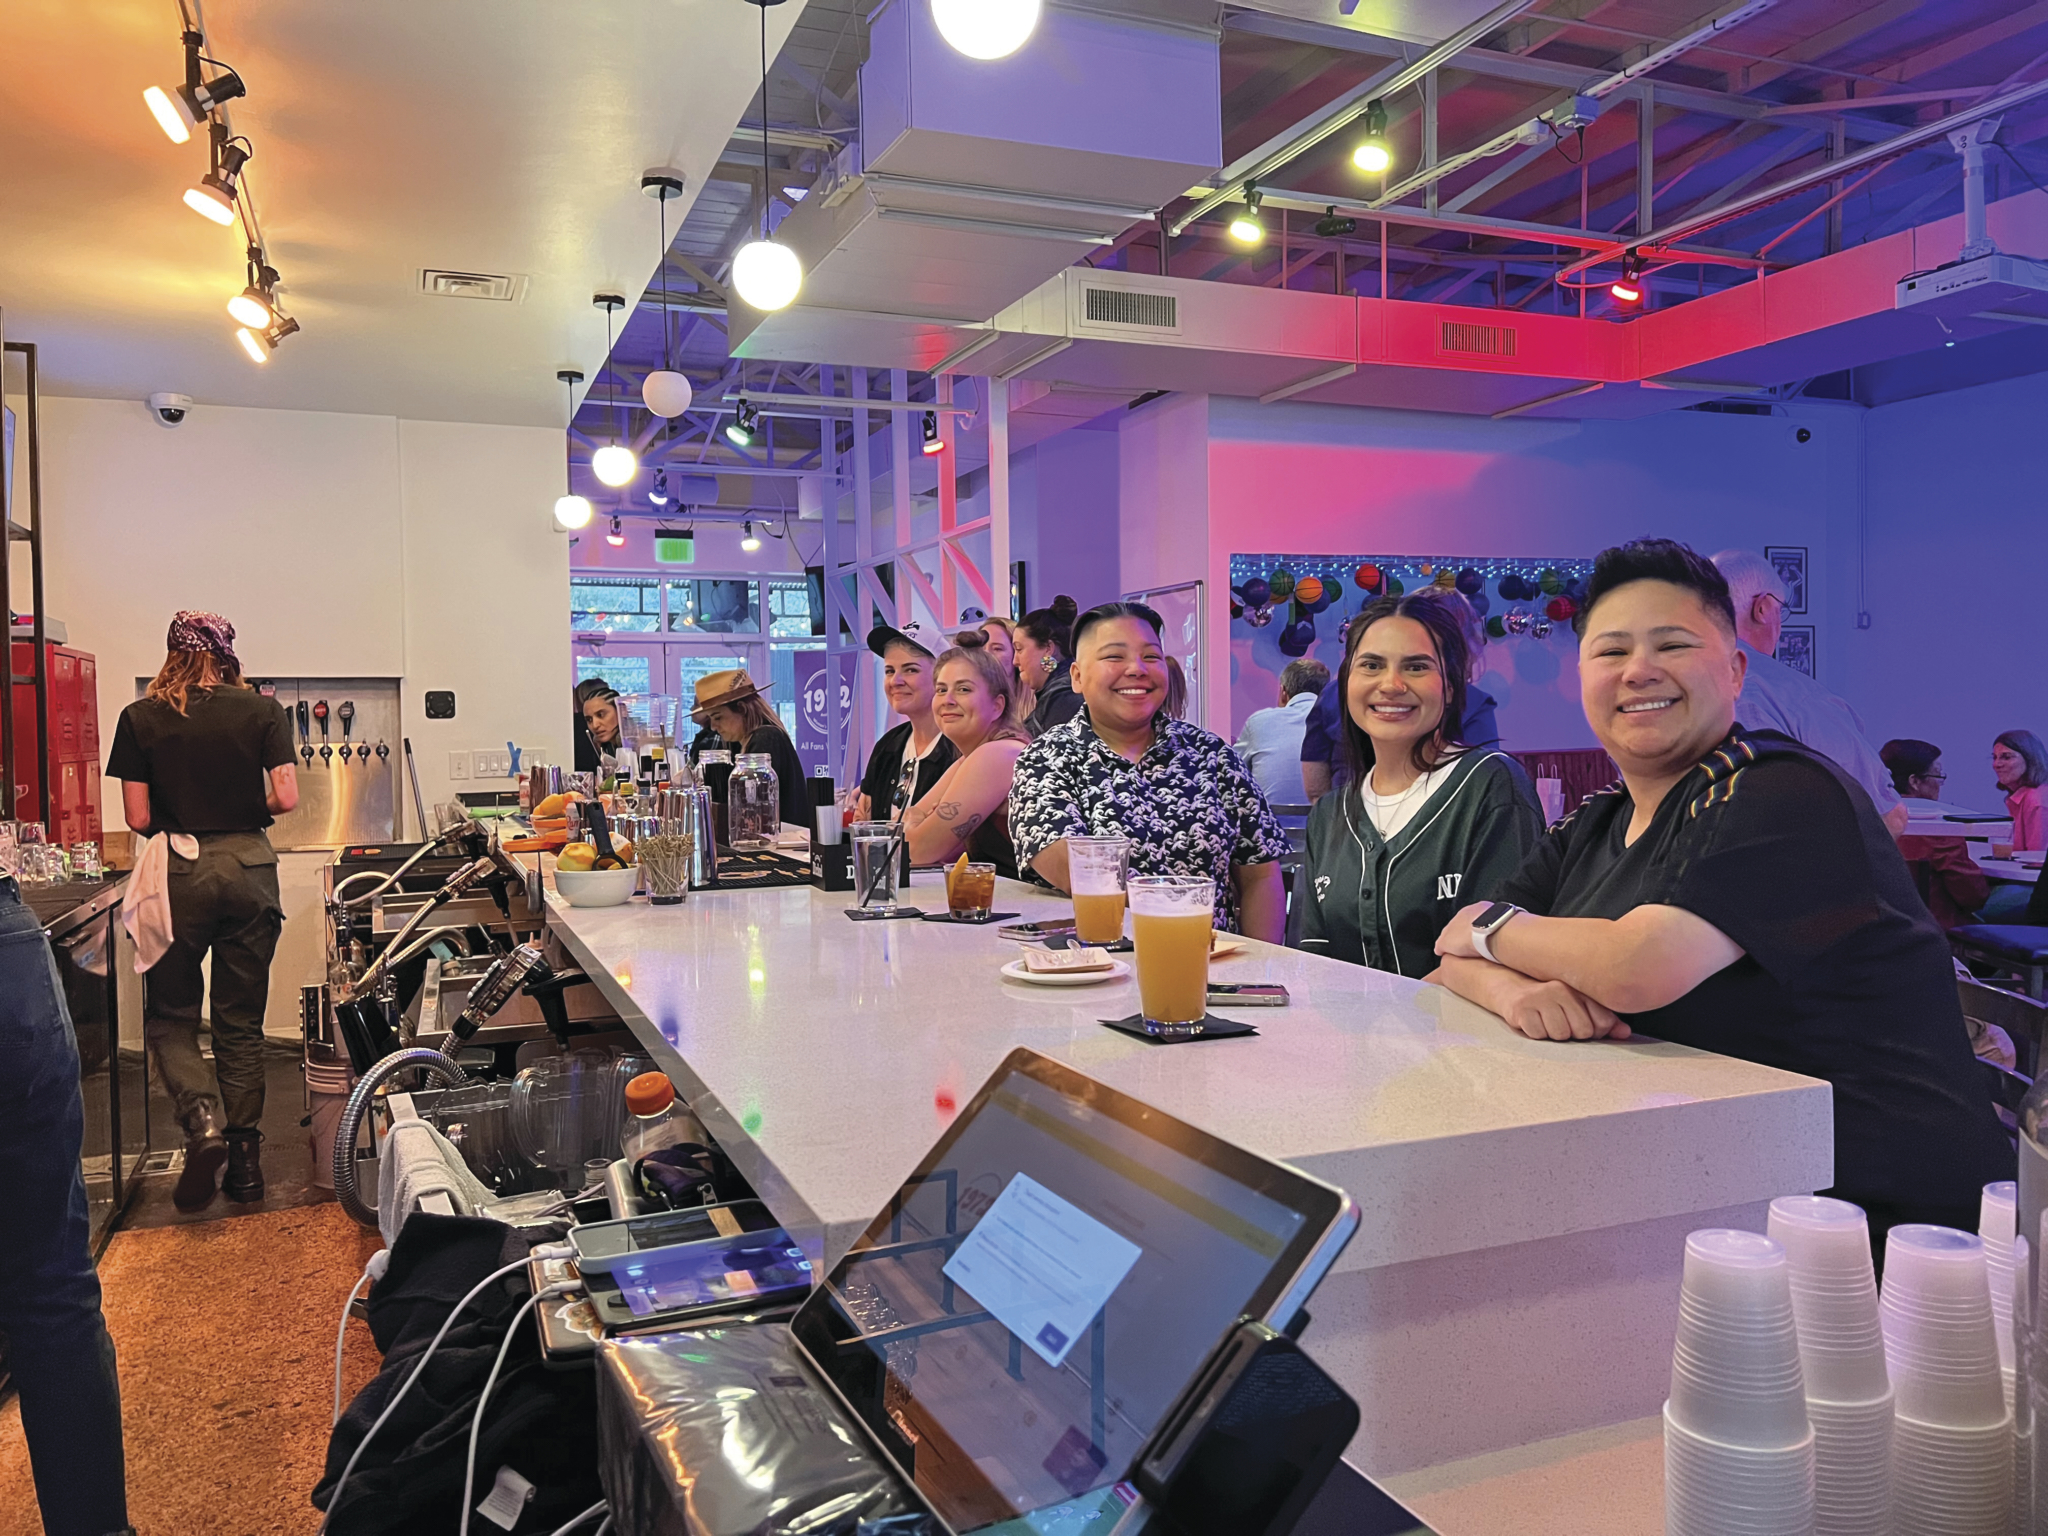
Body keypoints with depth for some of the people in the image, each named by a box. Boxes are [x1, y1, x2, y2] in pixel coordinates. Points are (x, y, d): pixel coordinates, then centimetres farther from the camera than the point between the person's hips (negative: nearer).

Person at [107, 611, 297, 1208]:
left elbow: (138, 818, -3)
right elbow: (286, 799, -6)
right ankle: (245, 1158, 14)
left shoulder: (139, 719, 0)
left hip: (178, 872, -1)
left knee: (170, 1018, 13)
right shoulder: (262, 710, 0)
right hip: (249, 869, 1)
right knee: (241, 1022, 10)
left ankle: (204, 1123, -9)